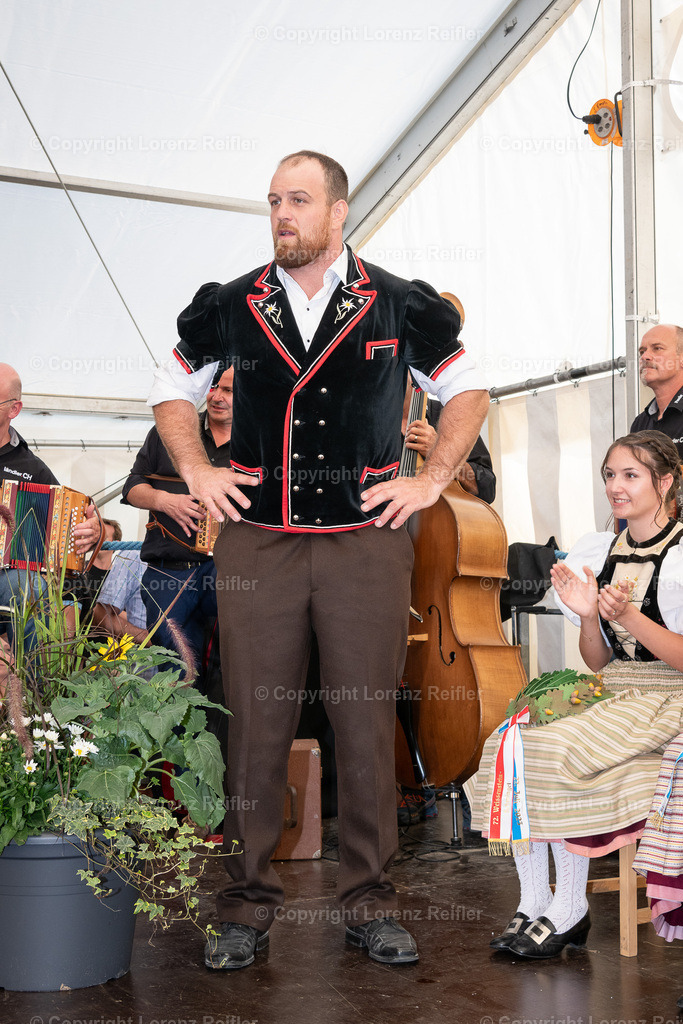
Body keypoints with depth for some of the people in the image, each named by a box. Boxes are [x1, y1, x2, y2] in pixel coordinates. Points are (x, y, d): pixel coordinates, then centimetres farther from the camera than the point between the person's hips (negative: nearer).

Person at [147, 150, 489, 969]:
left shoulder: (398, 307, 5)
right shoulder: (231, 308, 9)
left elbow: (468, 388, 15)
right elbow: (172, 389, 22)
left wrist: (431, 479, 5)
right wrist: (197, 472, 8)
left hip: (367, 538, -1)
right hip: (257, 541, 1)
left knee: (366, 722, 3)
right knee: (255, 722, 3)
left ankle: (368, 901, 18)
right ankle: (249, 902, 17)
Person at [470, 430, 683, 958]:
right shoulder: (599, 552, 12)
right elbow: (597, 663, 11)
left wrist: (628, 616, -22)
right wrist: (589, 617, -8)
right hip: (609, 694, 6)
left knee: (559, 749, -27)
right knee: (511, 742, -17)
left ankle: (569, 910, -11)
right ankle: (533, 904, -11)